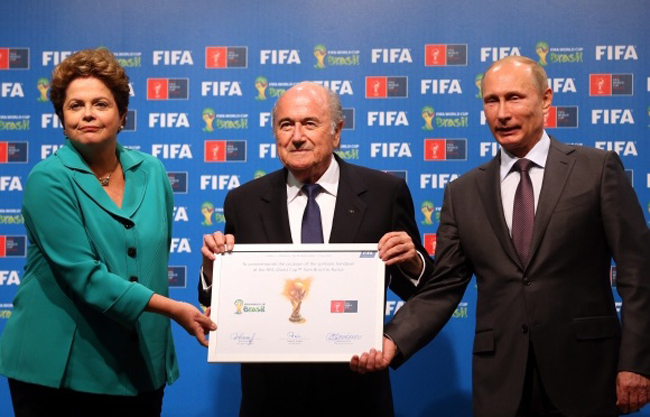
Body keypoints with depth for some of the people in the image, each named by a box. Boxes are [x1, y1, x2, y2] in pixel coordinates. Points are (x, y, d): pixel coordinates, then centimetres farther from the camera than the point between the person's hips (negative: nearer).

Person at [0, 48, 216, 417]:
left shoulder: (152, 172, 5)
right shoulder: (49, 180, -10)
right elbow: (84, 276, -18)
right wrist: (174, 308, -20)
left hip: (140, 367, 4)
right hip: (61, 370, -4)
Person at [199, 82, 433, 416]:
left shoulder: (385, 193, -3)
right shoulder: (244, 202, 0)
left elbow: (419, 293, 2)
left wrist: (411, 263, -17)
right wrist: (214, 265, -14)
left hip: (356, 387, 0)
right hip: (271, 388, 1)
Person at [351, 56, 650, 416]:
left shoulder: (599, 169, 1)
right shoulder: (463, 193, 7)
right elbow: (442, 289, 3)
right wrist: (393, 342, -13)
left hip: (585, 372, -2)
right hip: (500, 382, 2)